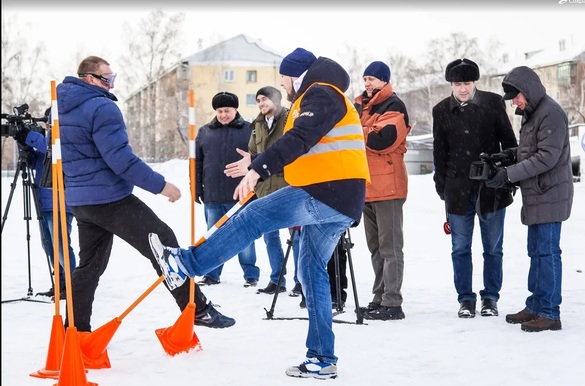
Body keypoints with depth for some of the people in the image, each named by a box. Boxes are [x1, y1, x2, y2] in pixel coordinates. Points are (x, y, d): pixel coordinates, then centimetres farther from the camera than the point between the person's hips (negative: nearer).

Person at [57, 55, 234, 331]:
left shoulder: (62, 109, 14)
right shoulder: (102, 108, -16)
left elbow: (65, 156, 24)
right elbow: (120, 158, -22)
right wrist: (160, 185, -18)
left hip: (79, 201, 9)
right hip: (111, 198, -9)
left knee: (90, 264, 16)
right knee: (164, 245, -3)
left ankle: (76, 329, 16)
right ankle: (197, 309, -3)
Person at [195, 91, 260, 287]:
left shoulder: (249, 130, 2)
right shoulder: (204, 132, 9)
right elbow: (197, 162, 13)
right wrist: (197, 188, 8)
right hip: (213, 197, 3)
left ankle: (251, 275, 13)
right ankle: (211, 275, 21)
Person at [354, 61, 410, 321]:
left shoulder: (394, 107, -7)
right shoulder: (361, 106, 18)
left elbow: (381, 139, -22)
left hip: (387, 186, -9)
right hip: (367, 186, 9)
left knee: (390, 247, -8)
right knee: (375, 247, 13)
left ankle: (392, 303, -7)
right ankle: (379, 298, 20)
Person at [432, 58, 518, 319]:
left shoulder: (493, 103, -2)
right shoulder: (442, 111, 4)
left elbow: (508, 142, 4)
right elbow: (439, 152, 10)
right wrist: (441, 187, 7)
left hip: (492, 188, -1)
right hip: (458, 190, 2)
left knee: (493, 248, 6)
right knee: (460, 248, 5)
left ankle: (490, 298, 18)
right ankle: (465, 299, 17)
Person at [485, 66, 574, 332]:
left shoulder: (551, 113, -16)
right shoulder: (530, 113, 16)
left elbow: (547, 157, -21)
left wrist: (510, 174, -20)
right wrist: (512, 154, 3)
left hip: (549, 195, -10)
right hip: (535, 195, 10)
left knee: (547, 252, -7)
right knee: (536, 251, 14)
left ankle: (549, 313, -2)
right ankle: (535, 306, 22)